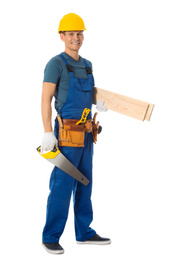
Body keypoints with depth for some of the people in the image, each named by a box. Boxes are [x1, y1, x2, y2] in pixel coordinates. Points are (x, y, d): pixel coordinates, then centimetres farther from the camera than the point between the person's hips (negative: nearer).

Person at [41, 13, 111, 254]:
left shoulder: (86, 65, 14)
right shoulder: (56, 63, -9)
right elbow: (45, 99, -15)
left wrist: (100, 103, -1)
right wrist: (48, 133, -23)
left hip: (85, 134, 8)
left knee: (84, 184, 12)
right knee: (62, 186, -7)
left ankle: (84, 232, 22)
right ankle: (51, 237, 5)